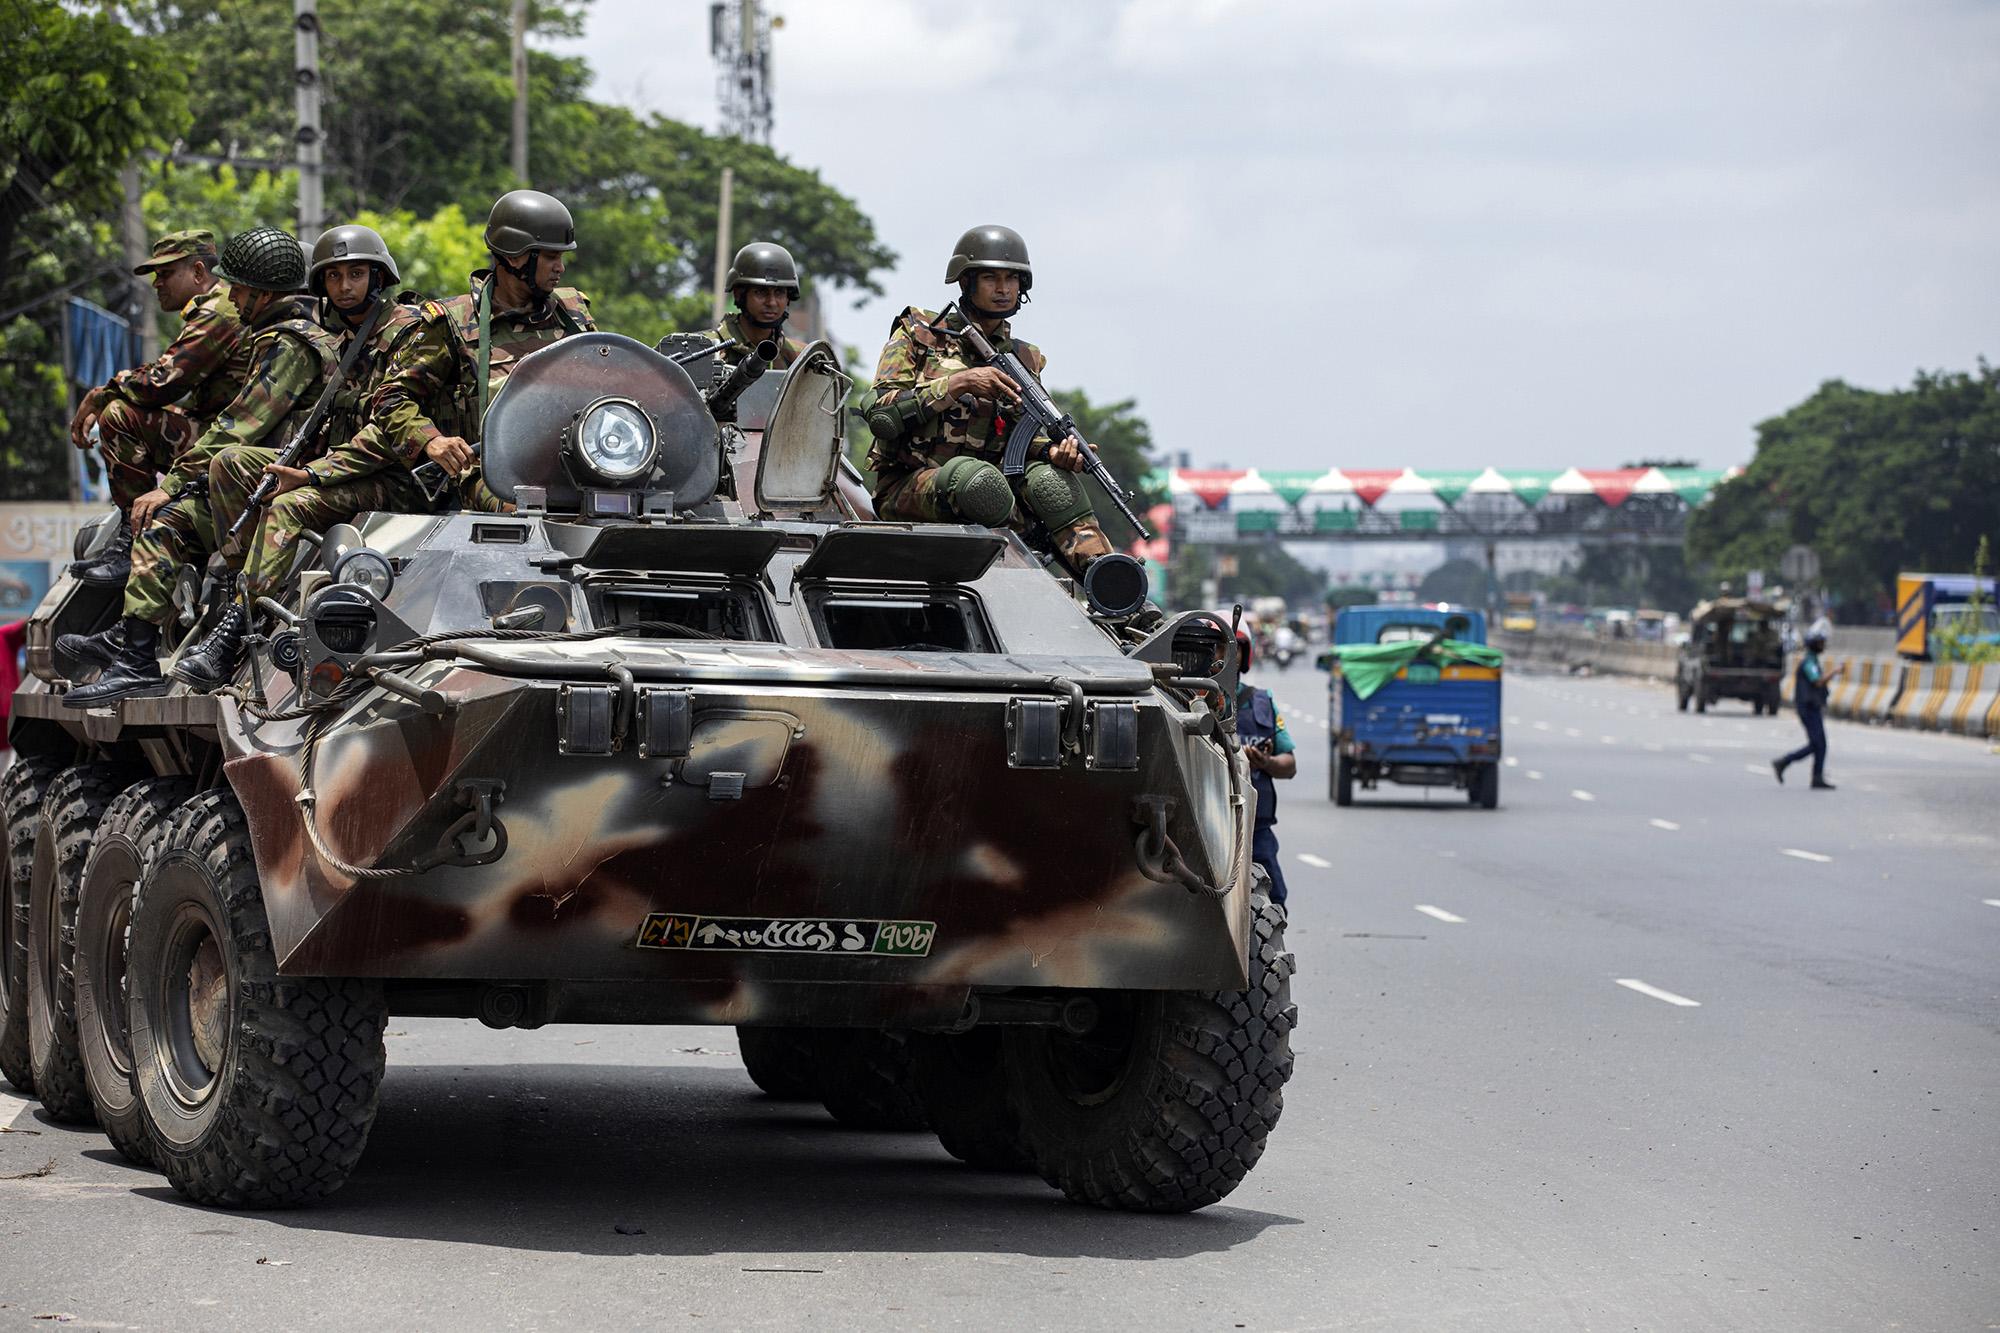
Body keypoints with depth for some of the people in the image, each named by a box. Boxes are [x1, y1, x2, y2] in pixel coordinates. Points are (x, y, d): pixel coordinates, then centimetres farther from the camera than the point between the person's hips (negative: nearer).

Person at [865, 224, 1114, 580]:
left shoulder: (1023, 360, 14)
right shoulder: (918, 334, 3)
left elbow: (1027, 442, 8)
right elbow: (882, 416, -9)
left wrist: (1054, 451, -17)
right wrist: (958, 384, -19)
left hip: (979, 492, 4)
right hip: (907, 488, -4)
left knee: (1047, 476, -26)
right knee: (970, 473, -37)